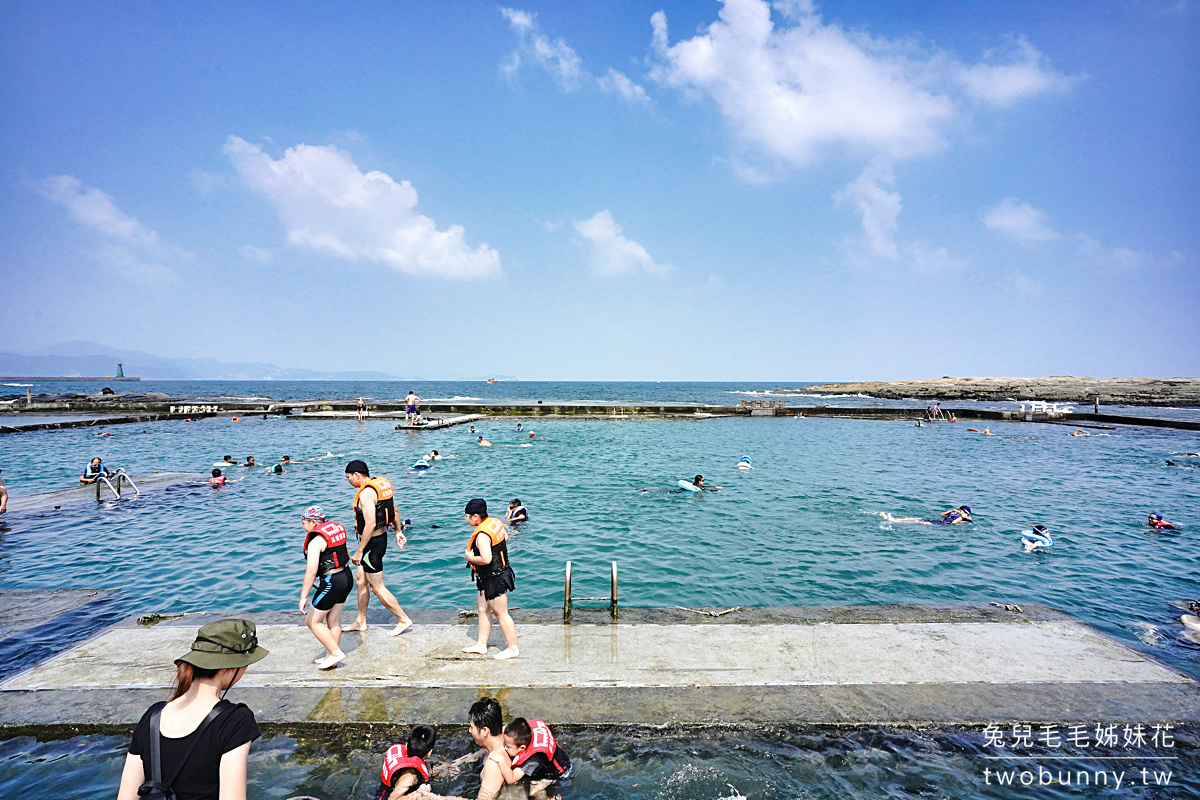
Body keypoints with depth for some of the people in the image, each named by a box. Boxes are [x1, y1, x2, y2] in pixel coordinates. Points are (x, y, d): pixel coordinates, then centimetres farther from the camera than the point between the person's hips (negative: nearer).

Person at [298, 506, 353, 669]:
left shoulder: (316, 541, -17)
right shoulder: (335, 529, 8)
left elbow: (311, 571, -24)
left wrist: (303, 597, -19)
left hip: (331, 582, -9)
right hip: (346, 577, 9)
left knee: (313, 621, 8)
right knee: (333, 620, 19)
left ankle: (336, 653, 8)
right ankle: (332, 656, 28)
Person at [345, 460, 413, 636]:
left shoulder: (366, 492, -23)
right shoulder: (382, 485, 6)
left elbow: (370, 524, -27)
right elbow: (393, 510, 15)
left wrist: (359, 551, -22)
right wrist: (398, 532, 24)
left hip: (372, 542, -10)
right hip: (382, 537, 10)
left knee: (377, 587, 2)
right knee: (360, 579, 20)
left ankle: (403, 620, 11)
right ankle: (361, 621, 32)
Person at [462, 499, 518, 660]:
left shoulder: (482, 534, -26)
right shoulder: (495, 522, 2)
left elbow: (486, 559, -32)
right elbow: (506, 537, 18)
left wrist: (470, 557, -16)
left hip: (494, 579, -10)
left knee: (500, 613, 2)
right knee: (482, 608, 18)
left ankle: (512, 648, 14)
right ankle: (481, 645, 28)